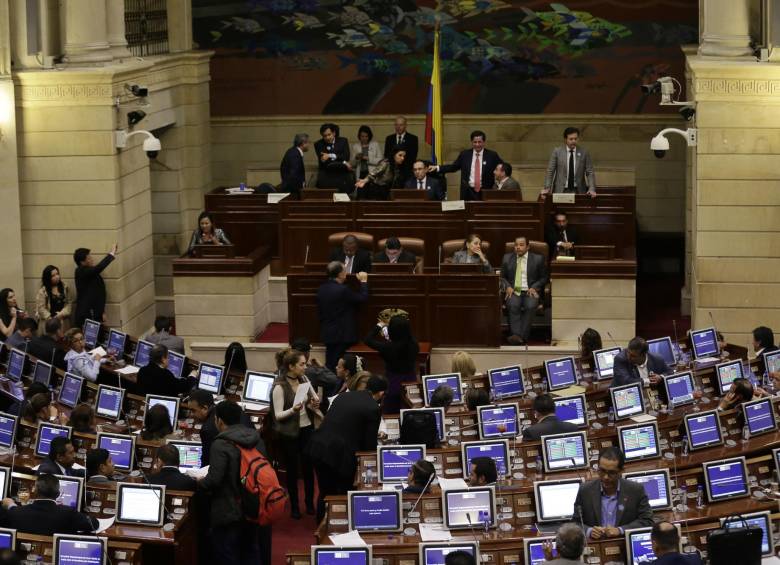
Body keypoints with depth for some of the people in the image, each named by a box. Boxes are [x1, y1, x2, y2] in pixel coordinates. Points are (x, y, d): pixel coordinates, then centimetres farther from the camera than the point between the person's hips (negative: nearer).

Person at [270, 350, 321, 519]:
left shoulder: (304, 379, 0)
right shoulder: (280, 387, -18)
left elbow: (315, 397, 15)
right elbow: (278, 415, -17)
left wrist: (315, 403, -8)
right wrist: (292, 410, -34)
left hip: (307, 429, 5)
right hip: (289, 433, -5)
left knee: (308, 467, 8)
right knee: (292, 470, 8)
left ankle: (310, 503, 23)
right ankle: (294, 506, 21)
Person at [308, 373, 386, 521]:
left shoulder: (345, 395, 12)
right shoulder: (373, 409, -6)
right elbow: (370, 445, -4)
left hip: (317, 448, 6)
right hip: (340, 454, -6)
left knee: (325, 492, 22)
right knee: (344, 495, 14)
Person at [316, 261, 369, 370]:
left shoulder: (321, 289, 3)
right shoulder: (343, 290, -20)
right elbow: (363, 298, -12)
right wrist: (363, 281, 2)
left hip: (326, 332, 7)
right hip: (342, 334, -7)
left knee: (329, 364, 14)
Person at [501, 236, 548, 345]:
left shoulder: (538, 259, 9)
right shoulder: (507, 258, 15)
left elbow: (543, 278, 11)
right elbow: (502, 277, 17)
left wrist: (534, 288, -7)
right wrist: (507, 286, -4)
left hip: (530, 291, -1)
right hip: (513, 291, 1)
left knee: (530, 306, -33)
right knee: (513, 305, -33)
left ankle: (522, 336, -39)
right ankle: (516, 335, -44)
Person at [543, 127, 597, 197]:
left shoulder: (584, 153, 5)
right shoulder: (557, 151, 3)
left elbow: (590, 173, 4)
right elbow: (550, 172, 2)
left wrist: (592, 189, -11)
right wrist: (547, 188, -10)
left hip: (578, 191, 1)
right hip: (560, 191, -1)